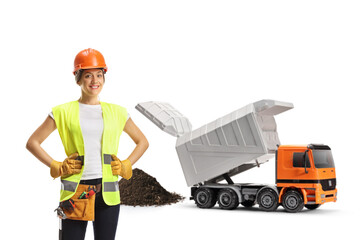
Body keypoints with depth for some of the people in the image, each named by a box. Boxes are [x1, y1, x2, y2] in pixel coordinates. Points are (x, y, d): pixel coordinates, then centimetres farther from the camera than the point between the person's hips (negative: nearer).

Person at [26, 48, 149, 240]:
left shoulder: (116, 112, 9)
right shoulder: (63, 112, 3)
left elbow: (142, 142, 20)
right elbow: (32, 142, 6)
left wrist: (125, 167, 7)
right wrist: (56, 167, -3)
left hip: (108, 193, 2)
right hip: (75, 191, -2)